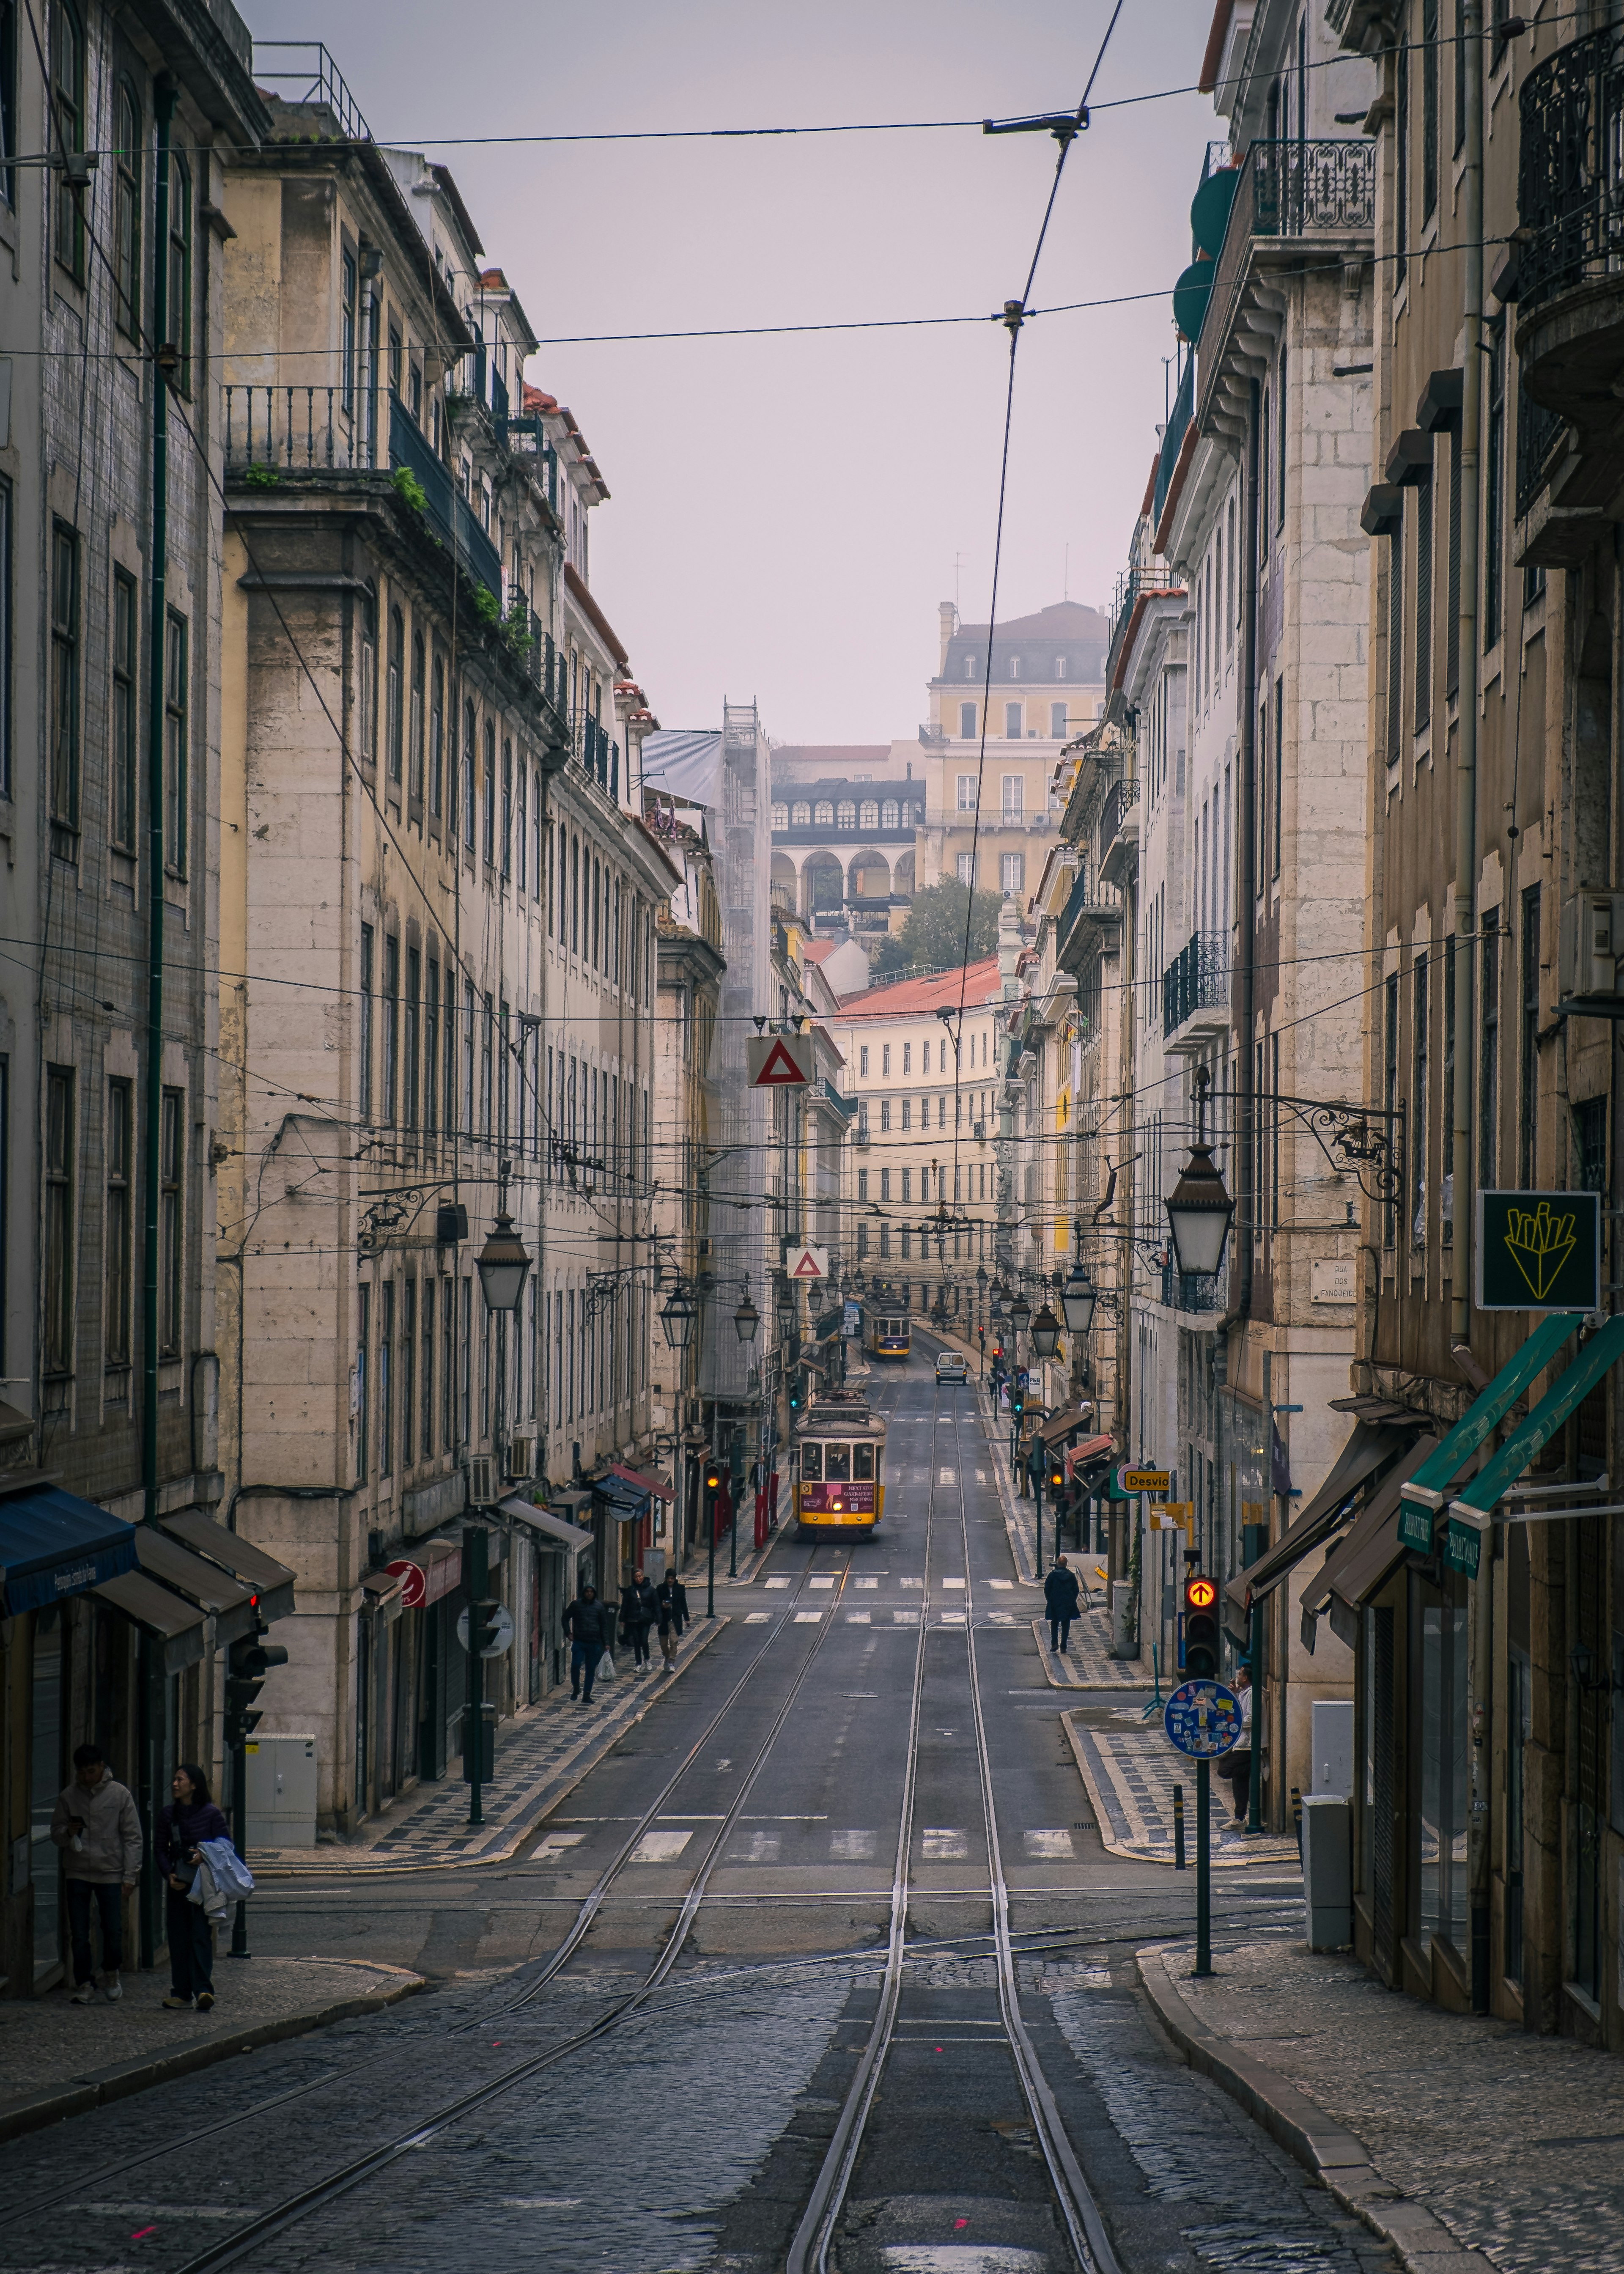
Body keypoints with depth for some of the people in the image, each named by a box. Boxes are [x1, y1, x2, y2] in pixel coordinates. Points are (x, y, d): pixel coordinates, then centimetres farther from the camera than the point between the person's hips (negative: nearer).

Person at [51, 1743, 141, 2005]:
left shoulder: (119, 1794, -1)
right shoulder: (68, 1797, 4)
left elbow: (132, 1837, 0)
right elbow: (56, 1833, 11)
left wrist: (130, 1875, -4)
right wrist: (68, 1832, -14)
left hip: (110, 1873, -1)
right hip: (77, 1873, 2)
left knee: (113, 1931, -1)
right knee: (79, 1934, 0)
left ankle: (111, 1975, 24)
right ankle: (84, 1984, 10)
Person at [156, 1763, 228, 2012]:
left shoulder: (210, 1813, -4)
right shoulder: (168, 1814, 8)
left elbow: (226, 1844, -2)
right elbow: (161, 1849, 11)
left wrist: (205, 1855, -19)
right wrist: (169, 1874, -5)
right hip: (177, 1884, 4)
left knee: (201, 1935, -10)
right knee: (178, 1937, 4)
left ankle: (203, 1990, -15)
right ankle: (182, 1993, 9)